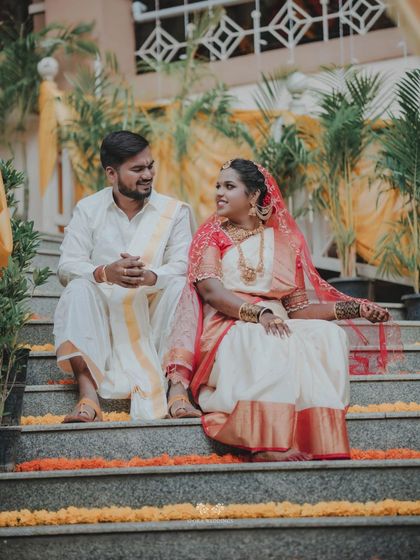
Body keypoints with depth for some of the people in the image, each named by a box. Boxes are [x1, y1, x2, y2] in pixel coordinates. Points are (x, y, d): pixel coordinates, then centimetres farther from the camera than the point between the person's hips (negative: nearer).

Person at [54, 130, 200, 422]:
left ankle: (178, 391, -36)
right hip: (103, 313, 0)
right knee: (79, 288, -28)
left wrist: (150, 277, -34)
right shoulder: (88, 209, 2)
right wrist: (105, 273, -31)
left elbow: (183, 266, -12)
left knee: (180, 286, -27)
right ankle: (88, 397, -40)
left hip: (153, 315, 0)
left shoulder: (175, 211, 2)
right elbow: (67, 267, -9)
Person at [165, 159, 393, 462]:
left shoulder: (285, 240, 19)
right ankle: (266, 445, -49)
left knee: (329, 335, -27)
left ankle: (320, 443, -42)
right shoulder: (212, 233, 12)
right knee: (267, 344, -37)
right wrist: (260, 314, -23)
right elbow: (209, 289, -7)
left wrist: (354, 308, 2)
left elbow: (298, 307, 15)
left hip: (279, 325, 3)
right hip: (228, 329, -3)